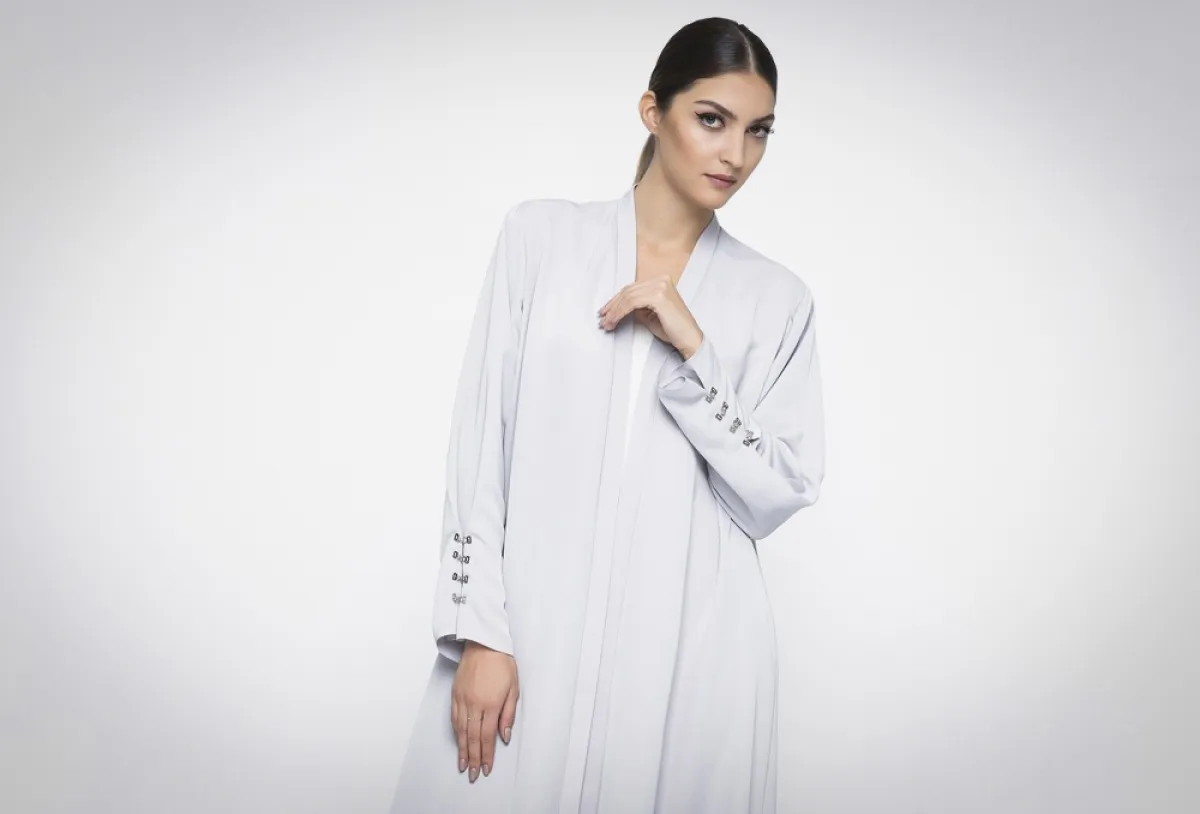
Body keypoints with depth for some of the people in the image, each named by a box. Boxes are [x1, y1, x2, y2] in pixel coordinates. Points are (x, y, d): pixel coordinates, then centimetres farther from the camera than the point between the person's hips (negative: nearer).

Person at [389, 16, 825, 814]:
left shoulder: (778, 297, 5)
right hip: (531, 631, 0)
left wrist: (692, 350, -11)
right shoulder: (542, 235, 2)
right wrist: (481, 630, -7)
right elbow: (480, 443, -1)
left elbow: (775, 500, 0)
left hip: (691, 648, 1)